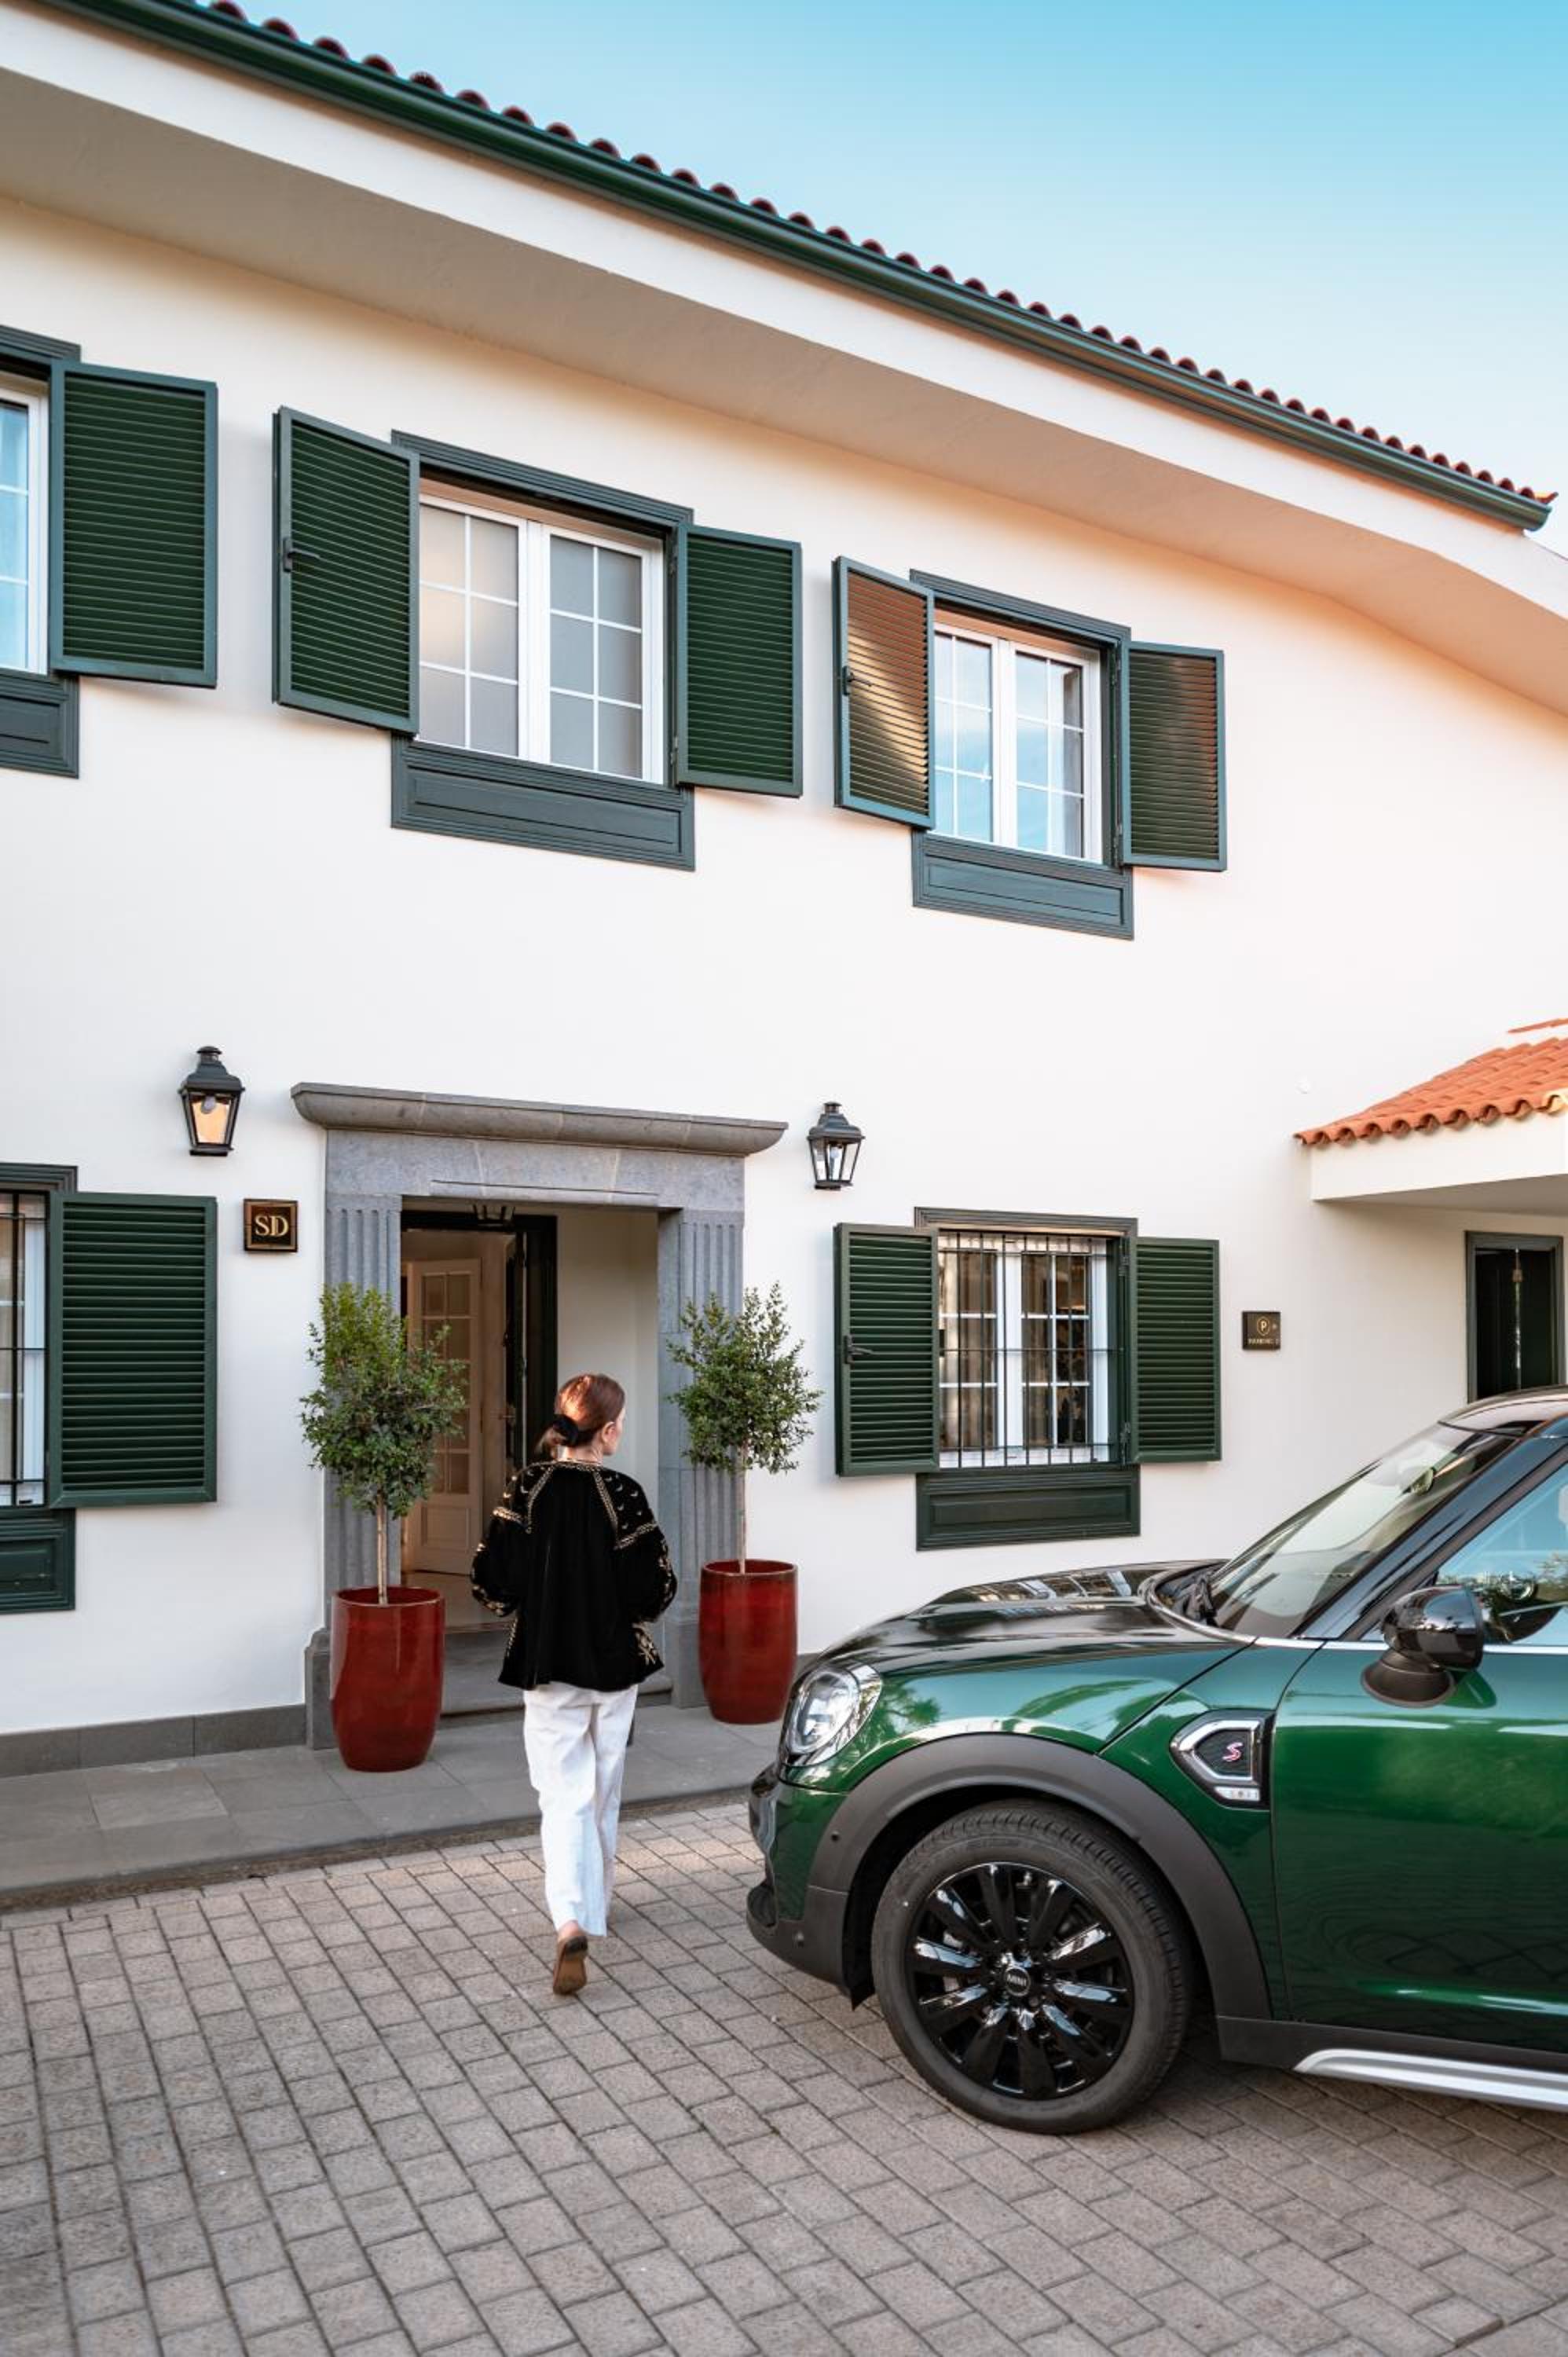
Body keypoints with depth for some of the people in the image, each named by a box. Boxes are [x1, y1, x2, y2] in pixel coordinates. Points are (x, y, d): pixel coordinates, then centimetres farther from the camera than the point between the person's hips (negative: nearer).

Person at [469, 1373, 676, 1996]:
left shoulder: (525, 1489, -10)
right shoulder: (622, 1494, -14)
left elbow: (491, 1584, -8)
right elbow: (653, 1593, -11)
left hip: (548, 1664, 0)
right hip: (614, 1664, 0)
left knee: (564, 1796, 2)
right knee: (603, 1791, 18)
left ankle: (571, 1924, -14)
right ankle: (594, 1902, 35)